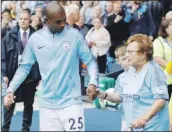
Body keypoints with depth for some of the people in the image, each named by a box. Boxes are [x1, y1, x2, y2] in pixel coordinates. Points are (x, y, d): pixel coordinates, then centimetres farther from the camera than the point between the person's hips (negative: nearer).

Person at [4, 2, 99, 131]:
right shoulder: (35, 39, 2)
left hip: (71, 102, -2)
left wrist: (93, 82, -17)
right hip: (47, 104, 2)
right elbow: (25, 66, 11)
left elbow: (90, 61, 1)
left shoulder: (75, 35, -3)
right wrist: (11, 90, 2)